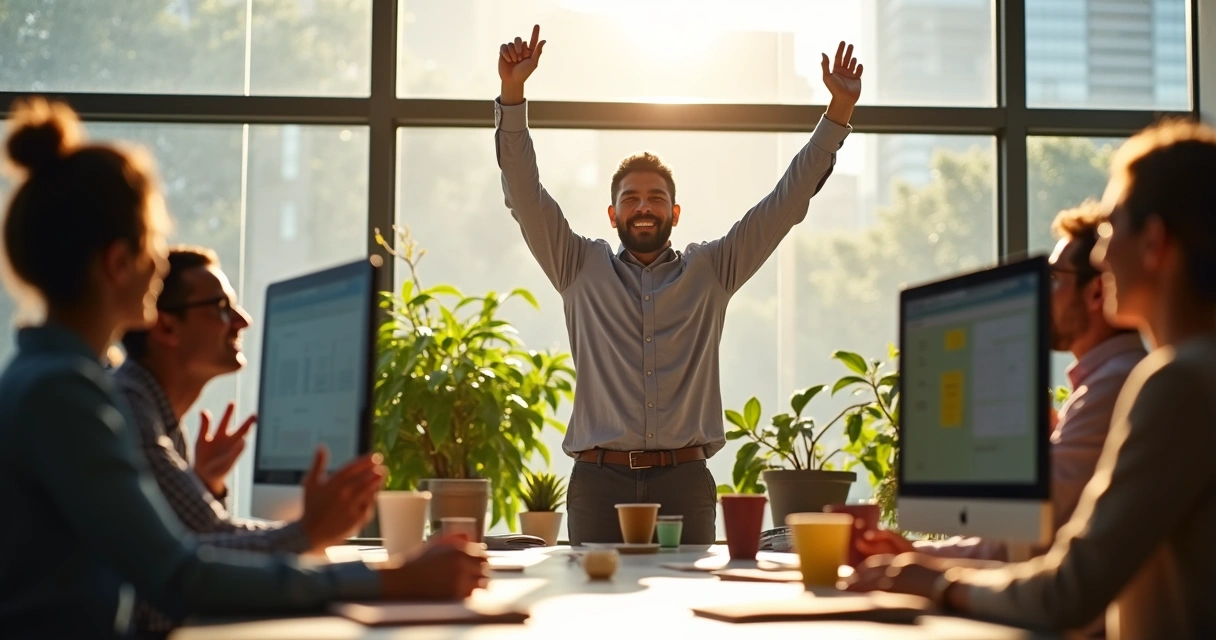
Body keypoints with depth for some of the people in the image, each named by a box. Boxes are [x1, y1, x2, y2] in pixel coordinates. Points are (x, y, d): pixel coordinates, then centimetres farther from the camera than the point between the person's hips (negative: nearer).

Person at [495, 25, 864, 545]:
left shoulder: (711, 270, 13)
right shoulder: (582, 269, 12)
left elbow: (786, 202, 10)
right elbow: (525, 196, 4)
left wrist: (839, 112, 4)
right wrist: (512, 94, -6)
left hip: (685, 483, 1)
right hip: (599, 482, 0)